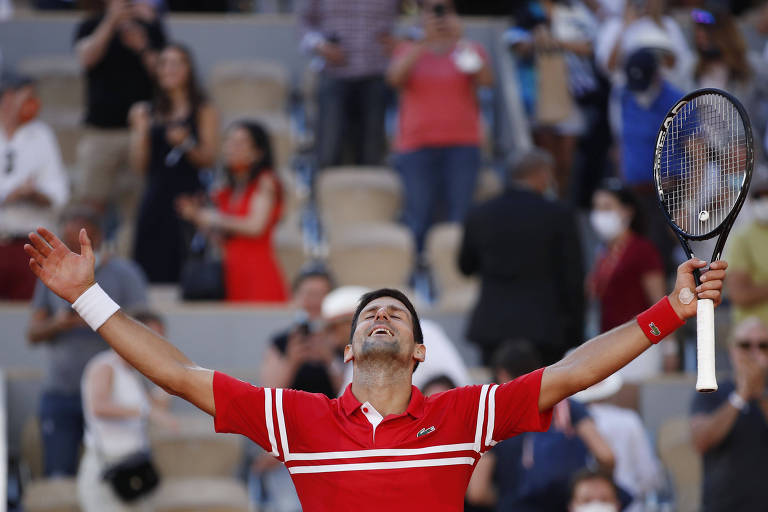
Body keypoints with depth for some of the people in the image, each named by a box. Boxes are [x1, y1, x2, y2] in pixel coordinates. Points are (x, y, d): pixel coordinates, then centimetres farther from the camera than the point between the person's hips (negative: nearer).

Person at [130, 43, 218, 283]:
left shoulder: (203, 111, 8)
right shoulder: (149, 112, 13)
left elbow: (208, 159, 0)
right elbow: (140, 165, 8)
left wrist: (186, 144, -16)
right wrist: (141, 129, -3)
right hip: (156, 198, 3)